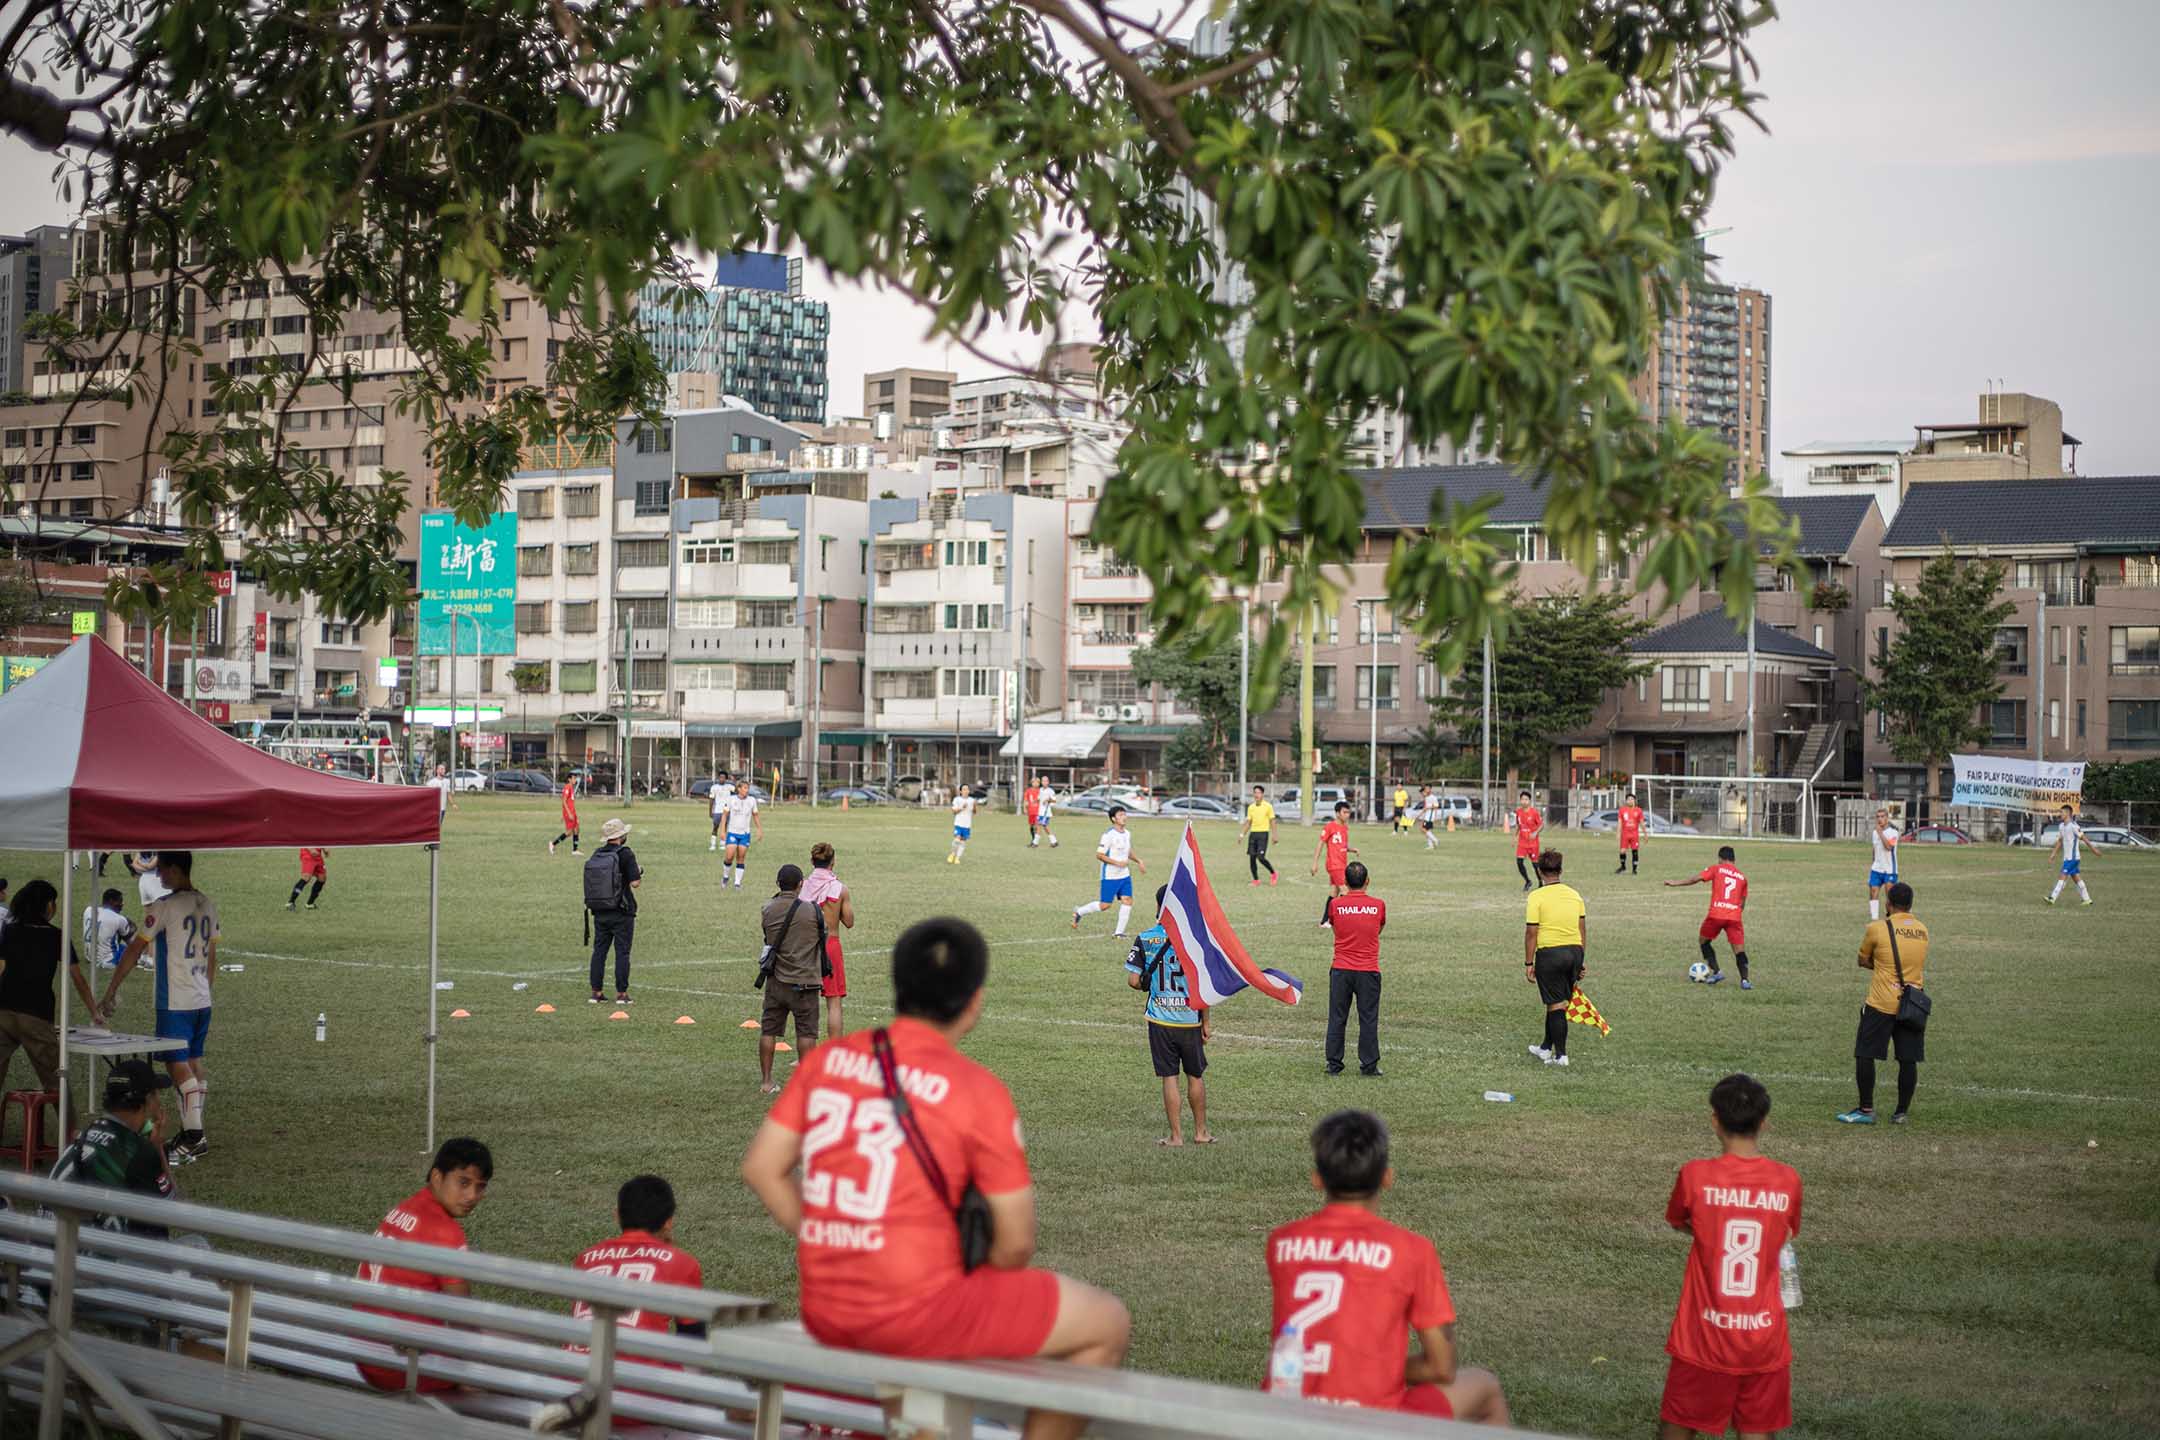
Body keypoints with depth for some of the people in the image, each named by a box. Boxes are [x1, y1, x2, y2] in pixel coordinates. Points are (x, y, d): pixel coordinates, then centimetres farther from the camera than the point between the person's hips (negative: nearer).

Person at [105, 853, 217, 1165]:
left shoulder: (165, 907, -13)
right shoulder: (208, 906, 9)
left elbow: (134, 950, -9)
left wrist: (111, 990, -4)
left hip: (174, 1002, -7)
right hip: (202, 1000, 7)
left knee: (178, 1065, -6)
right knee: (194, 1064, 12)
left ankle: (194, 1138, -12)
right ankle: (192, 1133, 15)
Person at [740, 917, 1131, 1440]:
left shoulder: (828, 1059, 3)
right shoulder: (978, 1091, -12)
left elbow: (761, 1167, 7)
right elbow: (1016, 1245, -11)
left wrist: (831, 1247, 14)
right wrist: (972, 1285, 8)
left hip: (823, 1314, 7)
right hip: (916, 1314, -7)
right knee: (1107, 1324, 7)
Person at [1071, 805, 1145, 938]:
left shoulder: (1127, 834, 9)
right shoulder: (1109, 835, -16)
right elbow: (1099, 855, -17)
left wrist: (1139, 861, 13)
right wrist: (1117, 863, -22)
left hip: (1125, 875, 7)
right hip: (1110, 876, -7)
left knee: (1127, 901, -5)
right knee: (1104, 905, -2)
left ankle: (1119, 932, 1)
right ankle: (1079, 912, 21)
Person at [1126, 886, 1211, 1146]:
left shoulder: (1145, 939, -6)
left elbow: (1133, 981, -6)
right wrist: (1206, 1022, -1)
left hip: (1160, 1020, 0)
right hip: (1190, 1019, 0)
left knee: (1169, 1078, 6)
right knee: (1195, 1076, 14)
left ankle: (1176, 1135, 9)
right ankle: (1201, 1132, 23)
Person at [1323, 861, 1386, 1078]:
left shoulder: (1336, 905, -3)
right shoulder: (1379, 905, -3)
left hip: (1340, 970, 1)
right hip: (1368, 971, 0)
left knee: (1337, 1019, 8)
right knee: (1368, 1019, 6)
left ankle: (1334, 1065, 10)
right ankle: (1369, 1066, 8)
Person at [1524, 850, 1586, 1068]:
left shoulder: (1537, 897, -9)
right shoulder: (1574, 894, 8)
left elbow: (1531, 933, -10)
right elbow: (1583, 930, 11)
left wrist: (1528, 963, -4)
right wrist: (1580, 962, 18)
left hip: (1550, 953, -5)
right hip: (1574, 951, 5)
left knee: (1556, 1005, 1)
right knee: (1559, 1002, 18)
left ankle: (1561, 1055, 1)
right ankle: (1546, 1048, 31)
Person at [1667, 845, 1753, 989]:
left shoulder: (1716, 869, 8)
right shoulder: (1742, 877, 17)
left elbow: (1696, 879, -3)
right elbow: (1742, 904, 20)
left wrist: (1675, 884, 3)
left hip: (1715, 915, -2)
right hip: (1734, 917, 2)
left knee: (1703, 941, 20)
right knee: (1739, 949, 4)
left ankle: (1716, 972, 11)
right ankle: (1745, 980, -11)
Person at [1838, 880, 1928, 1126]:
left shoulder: (1877, 928, -7)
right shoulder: (1922, 931, 7)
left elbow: (1863, 960, 5)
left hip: (1881, 1005, -4)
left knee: (1865, 1055, 5)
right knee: (1908, 1060, 7)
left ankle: (1866, 1110, 6)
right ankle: (1902, 1112, 12)